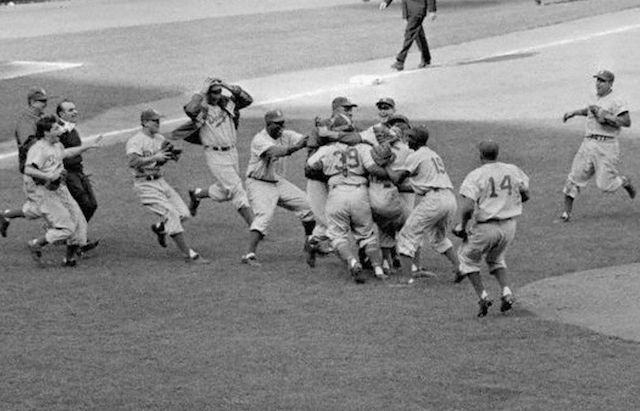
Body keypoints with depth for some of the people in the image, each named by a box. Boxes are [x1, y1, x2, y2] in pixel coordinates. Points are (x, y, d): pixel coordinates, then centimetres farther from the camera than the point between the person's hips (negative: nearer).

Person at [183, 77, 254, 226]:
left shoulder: (226, 102, 4)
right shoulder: (200, 107, -12)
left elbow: (248, 100, -2)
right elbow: (190, 110, -35)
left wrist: (231, 88, -12)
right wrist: (202, 92, -25)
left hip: (232, 152, 7)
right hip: (215, 156, -7)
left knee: (224, 192, 19)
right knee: (237, 190, -9)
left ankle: (196, 194, 44)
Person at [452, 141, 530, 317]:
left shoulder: (475, 176, -14)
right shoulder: (513, 171, 1)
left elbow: (467, 207, -22)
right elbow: (525, 195, 14)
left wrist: (463, 226, -5)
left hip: (485, 227, -5)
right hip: (509, 226, 5)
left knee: (468, 257, 21)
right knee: (496, 259, 29)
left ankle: (483, 296, 9)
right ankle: (507, 292, 8)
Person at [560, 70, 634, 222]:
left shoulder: (615, 101, -11)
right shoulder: (597, 98, 15)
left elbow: (627, 122, -20)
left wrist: (605, 116, -23)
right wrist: (574, 112, 32)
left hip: (606, 146, -7)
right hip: (588, 144, 7)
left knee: (605, 184, -5)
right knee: (575, 177, 0)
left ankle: (624, 182, 27)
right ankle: (566, 213, 5)